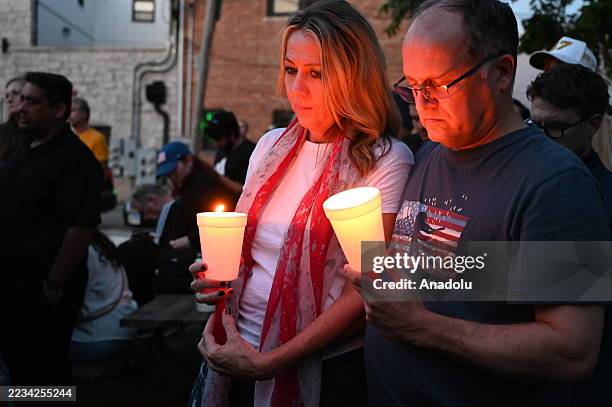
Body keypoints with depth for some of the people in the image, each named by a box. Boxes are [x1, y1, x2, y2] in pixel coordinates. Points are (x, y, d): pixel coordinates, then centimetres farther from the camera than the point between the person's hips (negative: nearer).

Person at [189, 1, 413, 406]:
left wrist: (269, 363, -17)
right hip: (234, 353, 5)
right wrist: (217, 276, -6)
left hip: (324, 371, -5)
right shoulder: (271, 146, 4)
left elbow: (368, 288, -15)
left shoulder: (386, 160, -13)